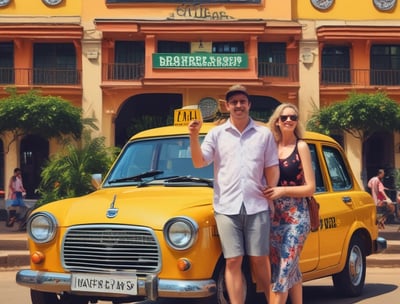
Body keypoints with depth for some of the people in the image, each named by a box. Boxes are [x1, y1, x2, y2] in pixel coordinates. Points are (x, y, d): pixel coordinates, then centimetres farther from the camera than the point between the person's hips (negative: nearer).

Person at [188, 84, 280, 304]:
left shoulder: (264, 134, 9)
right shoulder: (216, 133, 8)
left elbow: (272, 169, 9)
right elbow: (199, 163, 1)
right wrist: (194, 137, -13)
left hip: (257, 206, 0)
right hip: (227, 207, 0)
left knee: (259, 259, 2)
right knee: (233, 261, -2)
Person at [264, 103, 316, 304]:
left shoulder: (301, 147, -4)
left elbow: (310, 188, -6)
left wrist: (282, 190, -18)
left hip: (296, 216, -4)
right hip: (274, 216, 5)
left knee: (284, 270, -8)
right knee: (290, 269, 11)